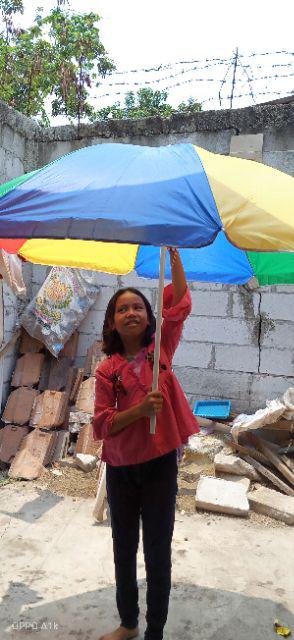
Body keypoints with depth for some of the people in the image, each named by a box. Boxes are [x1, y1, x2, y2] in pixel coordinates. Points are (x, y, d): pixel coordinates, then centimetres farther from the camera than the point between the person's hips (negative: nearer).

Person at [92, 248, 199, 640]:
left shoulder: (161, 349, -3)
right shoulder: (107, 370, -4)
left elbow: (179, 303, -11)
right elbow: (102, 424, -8)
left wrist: (173, 252, -13)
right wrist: (141, 408, -23)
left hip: (160, 464, -1)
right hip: (120, 469, 2)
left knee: (158, 553, 9)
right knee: (124, 550, 19)